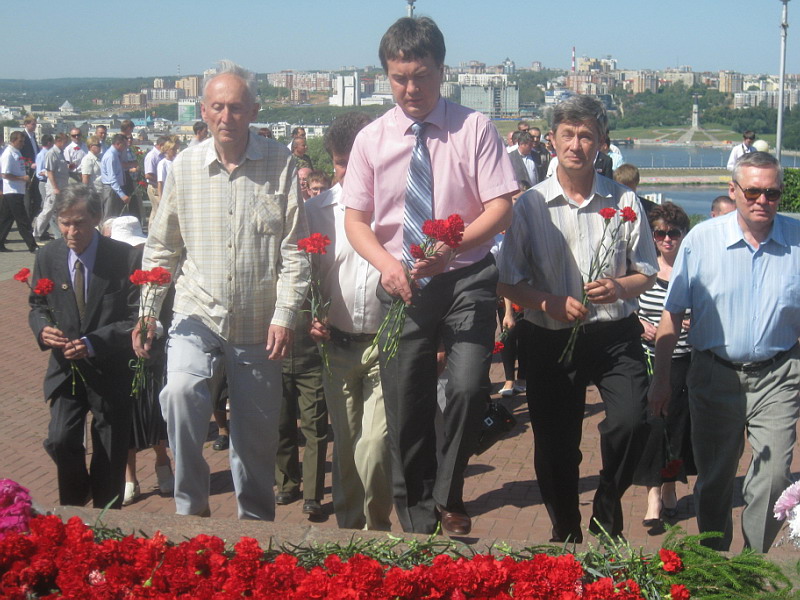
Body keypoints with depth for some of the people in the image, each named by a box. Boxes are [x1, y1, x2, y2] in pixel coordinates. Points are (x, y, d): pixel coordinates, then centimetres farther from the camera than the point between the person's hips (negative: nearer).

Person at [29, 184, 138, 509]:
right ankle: (73, 507, 18)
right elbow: (37, 306, 11)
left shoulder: (124, 257, -14)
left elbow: (136, 318, -14)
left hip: (110, 369, -2)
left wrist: (94, 343, -25)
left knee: (110, 456, 8)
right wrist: (43, 329, -13)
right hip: (66, 367, 3)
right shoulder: (47, 256, -1)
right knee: (60, 440, -12)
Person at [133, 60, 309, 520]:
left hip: (258, 325, -1)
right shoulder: (185, 166, 2)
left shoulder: (280, 164, -5)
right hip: (198, 314, 1)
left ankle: (257, 522, 29)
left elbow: (295, 249, -5)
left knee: (257, 432, 8)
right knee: (181, 391, -25)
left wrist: (285, 314, -12)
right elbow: (162, 247, 9)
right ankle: (193, 504, -5)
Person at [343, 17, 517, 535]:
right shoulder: (372, 139, 5)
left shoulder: (474, 128, -3)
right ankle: (418, 527, 24)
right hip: (401, 286, 3)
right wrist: (387, 263, -15)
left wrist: (450, 248, -24)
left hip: (466, 279, -2)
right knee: (405, 411, 7)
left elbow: (500, 208, -8)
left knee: (468, 387, -23)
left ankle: (448, 498, 3)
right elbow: (355, 219, 5)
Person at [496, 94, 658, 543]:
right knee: (555, 448, 6)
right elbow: (509, 284, 2)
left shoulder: (624, 201, 5)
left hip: (615, 336, 0)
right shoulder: (530, 206, 2)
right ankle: (566, 536, 32)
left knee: (631, 421, -22)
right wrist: (554, 303, -15)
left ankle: (607, 508, 7)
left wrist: (618, 287, -12)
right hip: (551, 340, 0)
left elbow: (647, 274, 10)